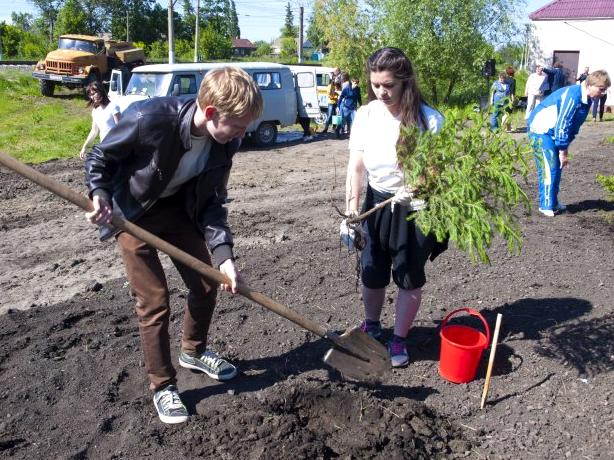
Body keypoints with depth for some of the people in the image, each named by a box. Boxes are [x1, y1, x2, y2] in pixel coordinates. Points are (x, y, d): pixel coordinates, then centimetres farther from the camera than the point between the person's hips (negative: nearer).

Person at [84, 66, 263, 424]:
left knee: (207, 284, 9)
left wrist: (224, 256, -20)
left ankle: (194, 351, 37)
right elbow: (99, 157, -14)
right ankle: (163, 386, 17)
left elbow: (212, 202, -10)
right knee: (155, 301, -4)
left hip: (179, 207, 5)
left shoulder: (225, 141, -18)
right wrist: (100, 194, -31)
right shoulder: (149, 119, -34)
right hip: (133, 212, -5)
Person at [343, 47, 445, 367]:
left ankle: (399, 339, 29)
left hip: (417, 209, -3)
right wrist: (351, 211, -10)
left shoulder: (429, 119, -17)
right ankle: (371, 326, 41)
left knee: (409, 277, 10)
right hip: (378, 203, 3)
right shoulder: (365, 115, -7)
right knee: (372, 271, 14)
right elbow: (356, 166, -4)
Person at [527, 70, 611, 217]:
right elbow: (562, 125, -25)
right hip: (541, 130, -10)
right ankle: (547, 206, -2)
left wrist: (564, 148, 8)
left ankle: (553, 203, 20)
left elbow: (574, 126, 11)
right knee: (549, 169, -10)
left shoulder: (586, 100, 5)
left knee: (557, 167, 10)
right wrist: (563, 151, -19)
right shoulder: (573, 96, -25)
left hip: (552, 132, 10)